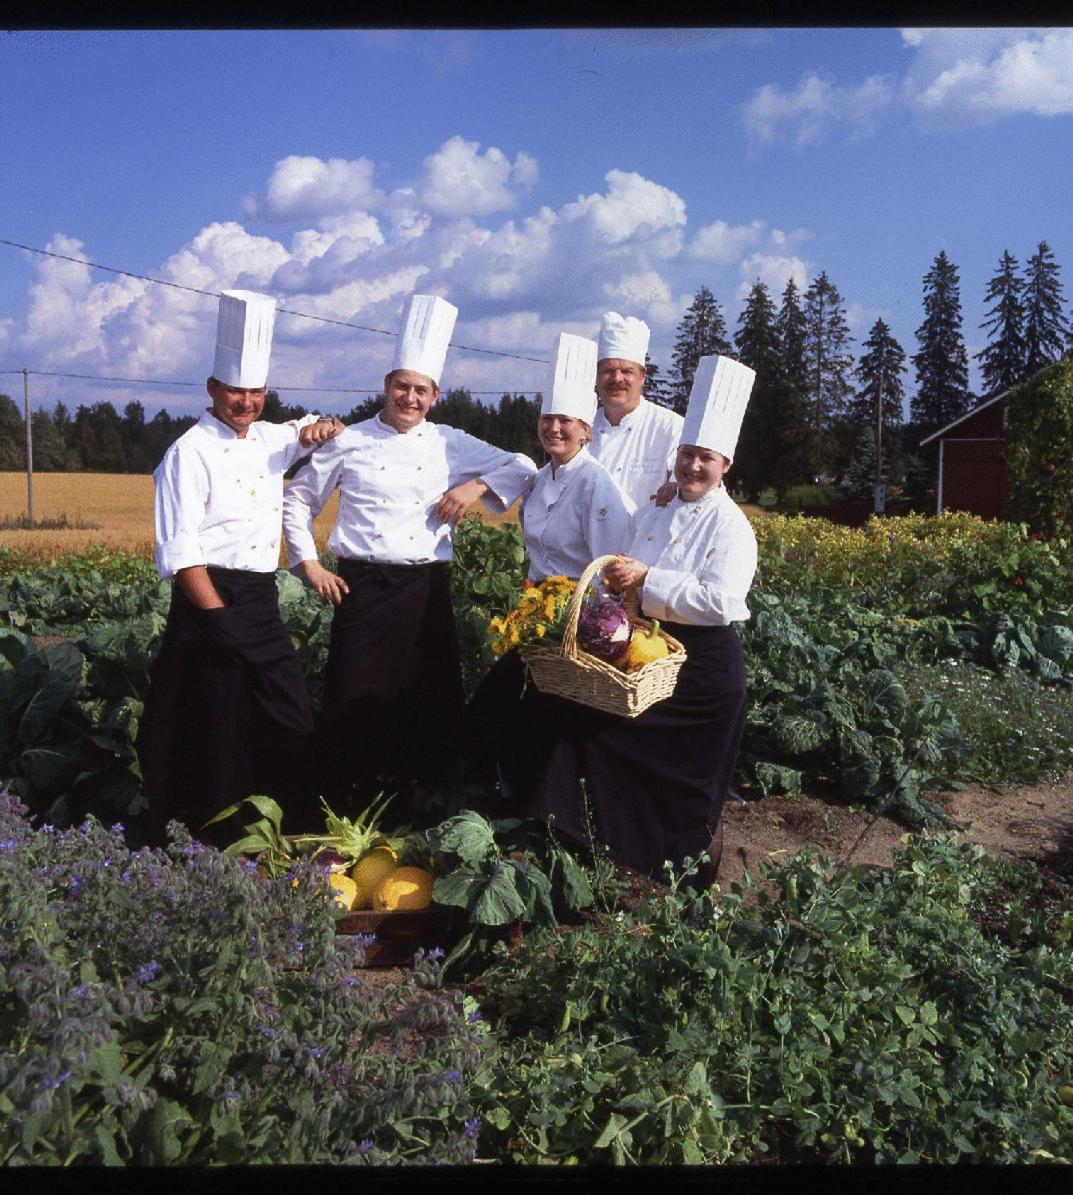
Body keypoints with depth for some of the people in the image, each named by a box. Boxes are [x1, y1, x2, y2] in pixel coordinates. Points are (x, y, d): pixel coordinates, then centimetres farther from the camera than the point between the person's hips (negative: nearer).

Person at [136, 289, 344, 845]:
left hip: (262, 600, 7)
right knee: (212, 736, 0)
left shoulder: (270, 439, 12)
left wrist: (321, 428, 7)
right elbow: (180, 551, -14)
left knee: (292, 725, 8)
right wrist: (220, 618, -19)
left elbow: (320, 429, 32)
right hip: (210, 597, -7)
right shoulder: (190, 452, -8)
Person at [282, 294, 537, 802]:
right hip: (361, 586, -1)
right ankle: (348, 809, 15)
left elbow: (522, 467, 11)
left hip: (425, 587, 2)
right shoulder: (350, 442, 3)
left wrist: (476, 486, -5)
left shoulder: (451, 445, 7)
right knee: (356, 701, -1)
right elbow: (297, 498, 12)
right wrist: (308, 564, 4)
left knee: (431, 697, 7)